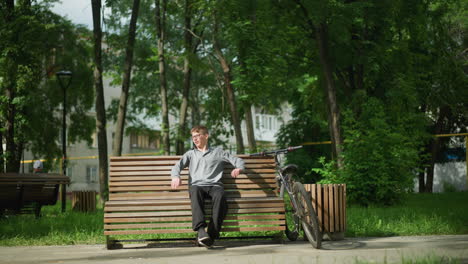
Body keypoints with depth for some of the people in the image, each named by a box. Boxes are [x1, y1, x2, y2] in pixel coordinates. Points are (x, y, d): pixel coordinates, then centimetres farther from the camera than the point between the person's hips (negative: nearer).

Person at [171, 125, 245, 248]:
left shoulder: (218, 152, 26)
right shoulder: (190, 154, 31)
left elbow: (238, 161, 21)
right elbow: (177, 166, 16)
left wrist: (238, 169, -5)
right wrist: (176, 176, -9)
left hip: (214, 185, 0)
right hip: (196, 185, 1)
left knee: (220, 196, -38)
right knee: (195, 192, -39)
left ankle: (212, 234, -44)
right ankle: (201, 230, -54)